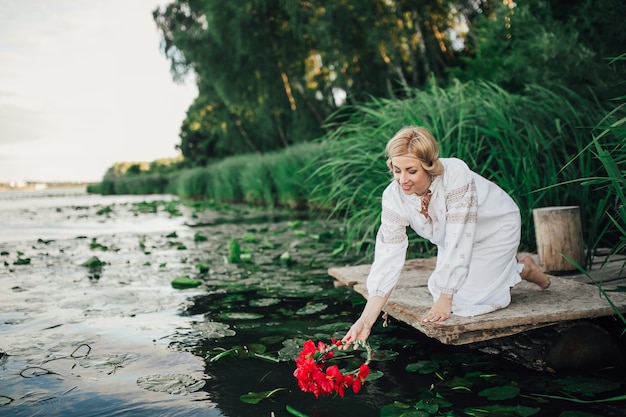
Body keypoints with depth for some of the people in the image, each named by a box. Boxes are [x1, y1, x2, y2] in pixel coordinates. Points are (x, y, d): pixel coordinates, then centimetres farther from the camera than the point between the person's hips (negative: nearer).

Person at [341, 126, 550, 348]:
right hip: (452, 239, 5)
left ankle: (523, 269, 13)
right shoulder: (393, 196, -24)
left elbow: (459, 240, -34)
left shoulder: (456, 174, -38)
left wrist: (445, 300, -31)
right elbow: (387, 259, -26)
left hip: (496, 228, -5)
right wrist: (365, 321, -31)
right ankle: (503, 267, 26)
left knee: (464, 300, -12)